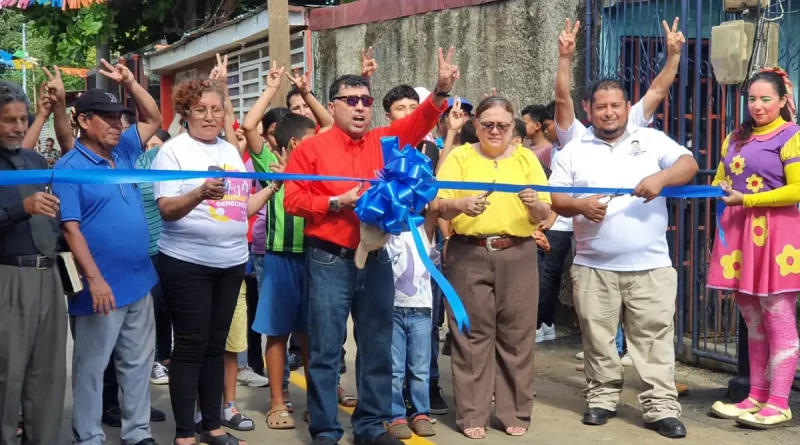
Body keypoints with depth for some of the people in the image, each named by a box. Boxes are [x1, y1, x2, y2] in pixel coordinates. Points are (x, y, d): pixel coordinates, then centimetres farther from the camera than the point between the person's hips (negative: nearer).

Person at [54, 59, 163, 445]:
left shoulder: (123, 152, 9)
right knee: (91, 369, 4)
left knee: (138, 363, 14)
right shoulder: (69, 168, -12)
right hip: (102, 287, -7)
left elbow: (154, 120, 20)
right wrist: (95, 279, -23)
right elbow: (70, 228, -17)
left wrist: (130, 83, 5)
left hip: (138, 281, 7)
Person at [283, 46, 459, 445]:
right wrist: (337, 203, -14)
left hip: (375, 260, 4)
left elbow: (418, 121, -2)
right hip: (329, 262, -4)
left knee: (377, 349, 10)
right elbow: (292, 200, -4)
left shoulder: (383, 142, 9)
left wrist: (442, 90, -18)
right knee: (325, 350, 2)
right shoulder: (311, 149, -1)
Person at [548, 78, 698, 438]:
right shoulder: (574, 151, 8)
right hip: (594, 266, 1)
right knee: (598, 338, 8)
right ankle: (602, 399, 22)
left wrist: (662, 177, -22)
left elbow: (689, 165, -2)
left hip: (650, 265, -1)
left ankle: (661, 408, 3)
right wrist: (579, 206, -17)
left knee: (654, 338, -1)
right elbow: (555, 198, 4)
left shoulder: (652, 140, 7)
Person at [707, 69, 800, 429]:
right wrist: (720, 188, 0)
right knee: (753, 322, 11)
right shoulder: (736, 138, 17)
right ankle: (757, 397, 18)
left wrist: (745, 199, -16)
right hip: (739, 234, 7)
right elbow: (720, 179, 24)